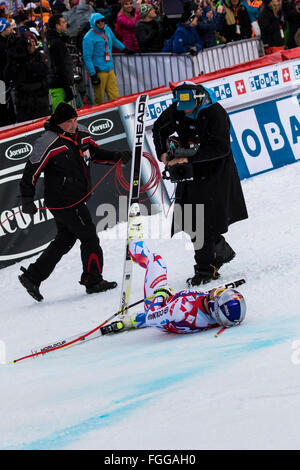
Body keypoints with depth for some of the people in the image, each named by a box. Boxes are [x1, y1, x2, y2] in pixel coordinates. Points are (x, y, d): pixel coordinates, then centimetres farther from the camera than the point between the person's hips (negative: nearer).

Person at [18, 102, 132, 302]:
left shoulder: (82, 134, 3)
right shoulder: (50, 143, -21)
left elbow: (95, 153, 21)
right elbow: (31, 171, -16)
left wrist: (117, 157, 7)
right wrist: (27, 200, -16)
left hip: (76, 199, 9)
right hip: (65, 203, -9)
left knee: (64, 241, 16)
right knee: (90, 238, 1)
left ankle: (32, 276, 19)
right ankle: (94, 281, 16)